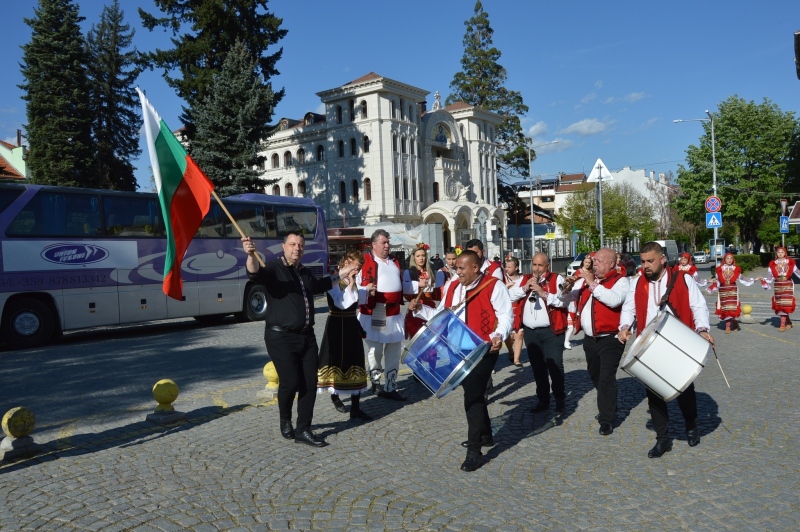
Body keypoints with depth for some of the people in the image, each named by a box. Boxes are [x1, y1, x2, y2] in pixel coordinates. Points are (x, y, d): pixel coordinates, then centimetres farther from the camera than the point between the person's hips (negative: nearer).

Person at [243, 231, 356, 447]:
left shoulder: (305, 273, 16)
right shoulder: (273, 268, -8)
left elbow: (318, 285, 37)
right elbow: (255, 273, -30)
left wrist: (340, 275, 41)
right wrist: (251, 256, -51)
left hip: (306, 336, 7)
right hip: (281, 337, -7)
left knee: (310, 383, 3)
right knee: (290, 381, -10)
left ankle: (303, 430, 14)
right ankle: (285, 421, 19)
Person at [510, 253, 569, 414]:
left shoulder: (557, 279, -2)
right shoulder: (524, 279, 12)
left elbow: (564, 300, -14)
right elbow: (509, 295, 1)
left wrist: (544, 293, -22)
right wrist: (525, 288, -12)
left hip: (551, 331, -5)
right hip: (530, 331, 5)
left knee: (555, 366, -5)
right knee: (537, 367, 12)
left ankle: (560, 400, 11)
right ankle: (543, 399, 24)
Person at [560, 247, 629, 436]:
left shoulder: (620, 281, -8)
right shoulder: (585, 279, 9)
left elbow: (614, 300, -28)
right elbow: (567, 298, 11)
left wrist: (593, 284, -24)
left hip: (610, 339, -7)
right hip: (590, 339, 7)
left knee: (606, 378, -6)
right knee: (595, 376, 19)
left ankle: (607, 419, 6)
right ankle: (608, 406, 41)